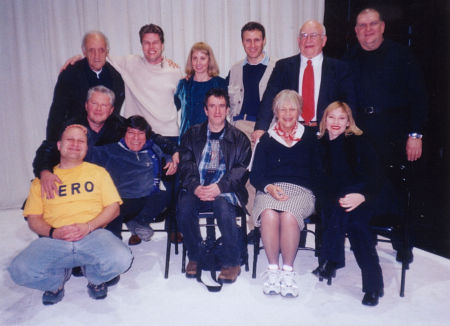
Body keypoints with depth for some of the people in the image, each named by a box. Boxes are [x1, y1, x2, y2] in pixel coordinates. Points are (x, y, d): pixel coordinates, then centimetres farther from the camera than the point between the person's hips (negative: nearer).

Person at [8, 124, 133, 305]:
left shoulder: (98, 172, 18)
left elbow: (113, 207, 8)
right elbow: (33, 218, 13)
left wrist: (89, 226, -9)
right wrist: (53, 232, -9)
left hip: (93, 235, 0)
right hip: (54, 241, 1)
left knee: (121, 259, -31)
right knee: (19, 270, -27)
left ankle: (95, 277, 6)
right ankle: (57, 278, 8)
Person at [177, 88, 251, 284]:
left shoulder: (239, 139, 12)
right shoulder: (192, 135, 17)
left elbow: (241, 170, 1)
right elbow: (185, 165, 6)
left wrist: (220, 187, -17)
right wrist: (195, 187, -14)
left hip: (225, 191, -1)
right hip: (196, 190, 2)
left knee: (224, 208, -33)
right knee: (184, 209, -28)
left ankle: (232, 263, -11)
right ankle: (194, 257, -2)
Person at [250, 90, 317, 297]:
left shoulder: (309, 137, 16)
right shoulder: (266, 139, 17)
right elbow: (255, 175, 10)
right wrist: (269, 187, -10)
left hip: (300, 189, -1)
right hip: (269, 189, 1)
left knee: (289, 216, -33)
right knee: (269, 215, -32)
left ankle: (288, 270, -17)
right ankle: (272, 268, -16)